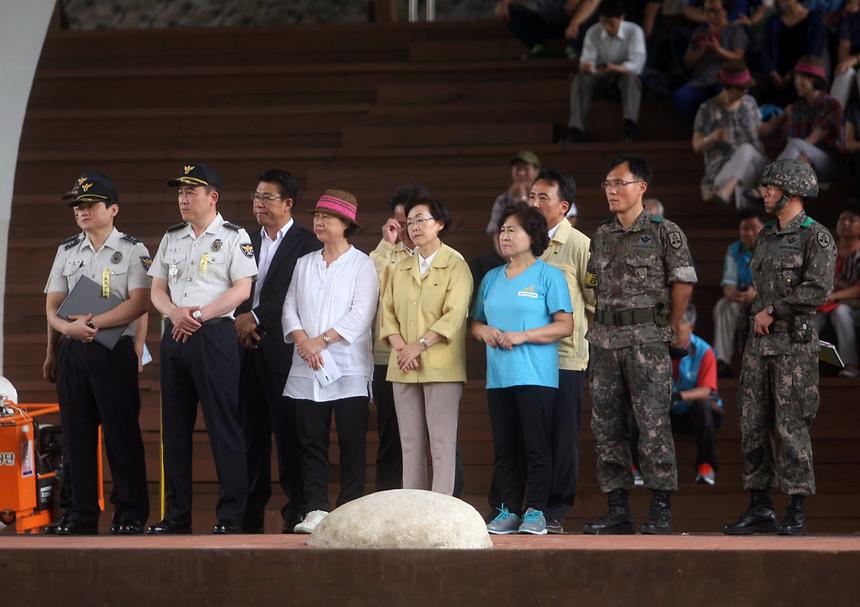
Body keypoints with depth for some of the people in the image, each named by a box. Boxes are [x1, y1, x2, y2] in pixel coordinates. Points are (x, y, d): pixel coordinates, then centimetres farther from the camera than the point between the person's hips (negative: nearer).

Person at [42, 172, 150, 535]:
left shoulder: (132, 250, 1)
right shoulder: (67, 251, 15)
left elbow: (139, 302, -11)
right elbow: (52, 304, 13)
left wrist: (92, 323, -16)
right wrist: (68, 327, -6)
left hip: (114, 351, -5)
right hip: (71, 351, 5)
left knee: (121, 433, -5)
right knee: (76, 433, 5)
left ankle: (131, 515, 0)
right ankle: (81, 515, 11)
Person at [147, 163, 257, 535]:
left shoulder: (233, 237, 0)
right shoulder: (171, 239, 17)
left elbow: (242, 289, -9)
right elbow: (157, 290, 15)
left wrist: (199, 315, -14)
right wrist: (174, 313, -7)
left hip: (214, 335, -6)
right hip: (174, 337, 6)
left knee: (223, 425, -7)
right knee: (175, 426, 7)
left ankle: (231, 516, -5)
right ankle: (176, 515, 12)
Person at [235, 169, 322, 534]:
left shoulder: (306, 244, -3)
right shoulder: (248, 241, 18)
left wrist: (255, 317, -12)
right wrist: (239, 320, -5)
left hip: (283, 348, -6)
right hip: (248, 346, 6)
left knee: (288, 427, -6)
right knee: (251, 428, 6)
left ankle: (297, 508, -2)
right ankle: (251, 510, 10)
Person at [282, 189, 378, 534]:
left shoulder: (361, 265, 2)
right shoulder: (304, 264, 17)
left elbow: (361, 314, -8)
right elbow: (290, 308, 10)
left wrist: (321, 341, -13)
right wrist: (302, 341, -8)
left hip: (348, 367, -4)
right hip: (307, 369, 4)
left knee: (351, 442, -4)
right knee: (311, 442, 0)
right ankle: (316, 509, 1)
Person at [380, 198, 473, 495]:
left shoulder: (455, 265, -2)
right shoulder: (401, 268, 17)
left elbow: (454, 315, -11)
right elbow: (388, 312, 11)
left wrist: (419, 345, -17)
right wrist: (400, 347, -7)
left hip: (441, 367, -6)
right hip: (403, 368, 6)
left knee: (442, 443, -7)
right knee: (410, 443, 6)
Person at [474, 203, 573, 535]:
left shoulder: (548, 275, 0)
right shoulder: (492, 278, 17)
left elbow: (565, 325, -7)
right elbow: (475, 323, 22)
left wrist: (521, 336, -15)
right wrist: (485, 331, -2)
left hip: (535, 376, -5)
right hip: (498, 376, 6)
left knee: (537, 447, -6)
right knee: (504, 447, 6)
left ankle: (535, 511, -3)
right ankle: (509, 510, 11)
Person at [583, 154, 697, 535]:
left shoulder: (664, 233, -3)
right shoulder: (601, 236, 14)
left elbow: (683, 282, -1)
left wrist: (670, 327, 4)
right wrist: (607, 325, 15)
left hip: (647, 342, -6)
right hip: (604, 340, 6)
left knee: (653, 425, -8)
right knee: (606, 426, 4)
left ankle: (661, 510, -5)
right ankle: (618, 510, 9)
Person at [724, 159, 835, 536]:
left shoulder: (816, 238, -7)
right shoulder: (766, 237, 16)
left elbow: (818, 290, -18)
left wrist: (772, 311, -14)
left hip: (794, 344, -7)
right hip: (759, 343, 7)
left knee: (791, 427, -8)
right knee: (753, 426, 4)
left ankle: (796, 514, -3)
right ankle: (760, 510, 9)